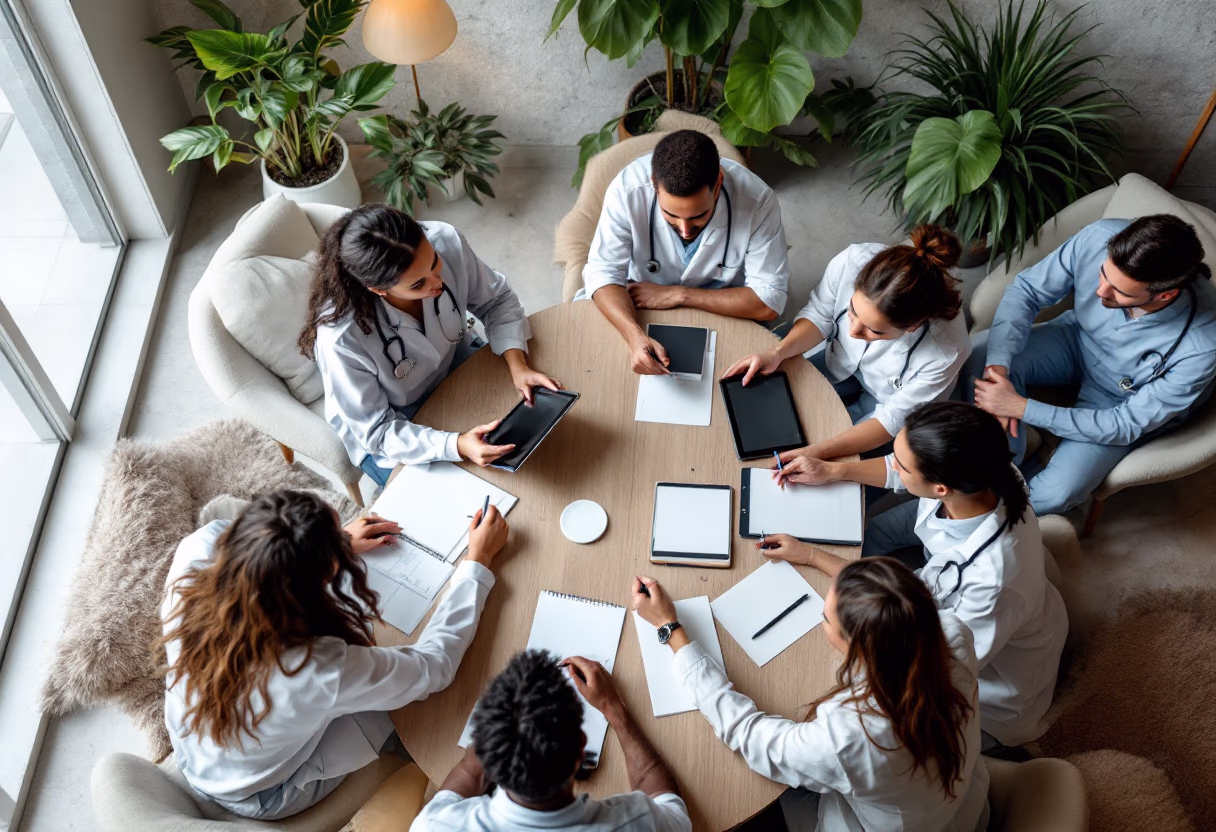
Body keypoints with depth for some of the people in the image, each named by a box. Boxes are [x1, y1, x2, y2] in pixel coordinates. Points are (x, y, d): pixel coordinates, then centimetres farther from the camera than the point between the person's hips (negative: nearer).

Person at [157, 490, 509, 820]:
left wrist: (337, 543, -4)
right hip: (260, 798, -4)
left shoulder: (193, 556, -33)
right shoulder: (323, 670, -43)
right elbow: (435, 666, -25)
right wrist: (478, 562, -17)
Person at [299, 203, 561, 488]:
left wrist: (517, 364, -25)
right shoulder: (341, 337, -39)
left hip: (458, 363, 5)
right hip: (390, 431, -4)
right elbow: (376, 430, -26)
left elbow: (496, 300, -9)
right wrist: (456, 446, -40)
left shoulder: (446, 242, -28)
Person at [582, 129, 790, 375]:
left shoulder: (756, 199, -27)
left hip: (723, 310, -1)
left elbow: (768, 300, -22)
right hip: (635, 310, 1)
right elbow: (603, 272, -23)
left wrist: (678, 295, -26)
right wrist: (636, 337, -42)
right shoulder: (627, 189, -28)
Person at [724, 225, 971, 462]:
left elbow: (893, 419, -26)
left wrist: (818, 452, -37)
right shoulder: (852, 261, -34)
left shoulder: (945, 351, -41)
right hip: (841, 364, 3)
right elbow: (819, 315, -12)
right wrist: (779, 352, -30)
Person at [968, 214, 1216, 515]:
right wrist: (997, 365, -34)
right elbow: (1025, 290, -18)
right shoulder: (1098, 239, -33)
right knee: (981, 353, -25)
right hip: (1079, 340, 3)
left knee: (1053, 495, -22)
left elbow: (1126, 426, -26)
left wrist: (1021, 408, -33)